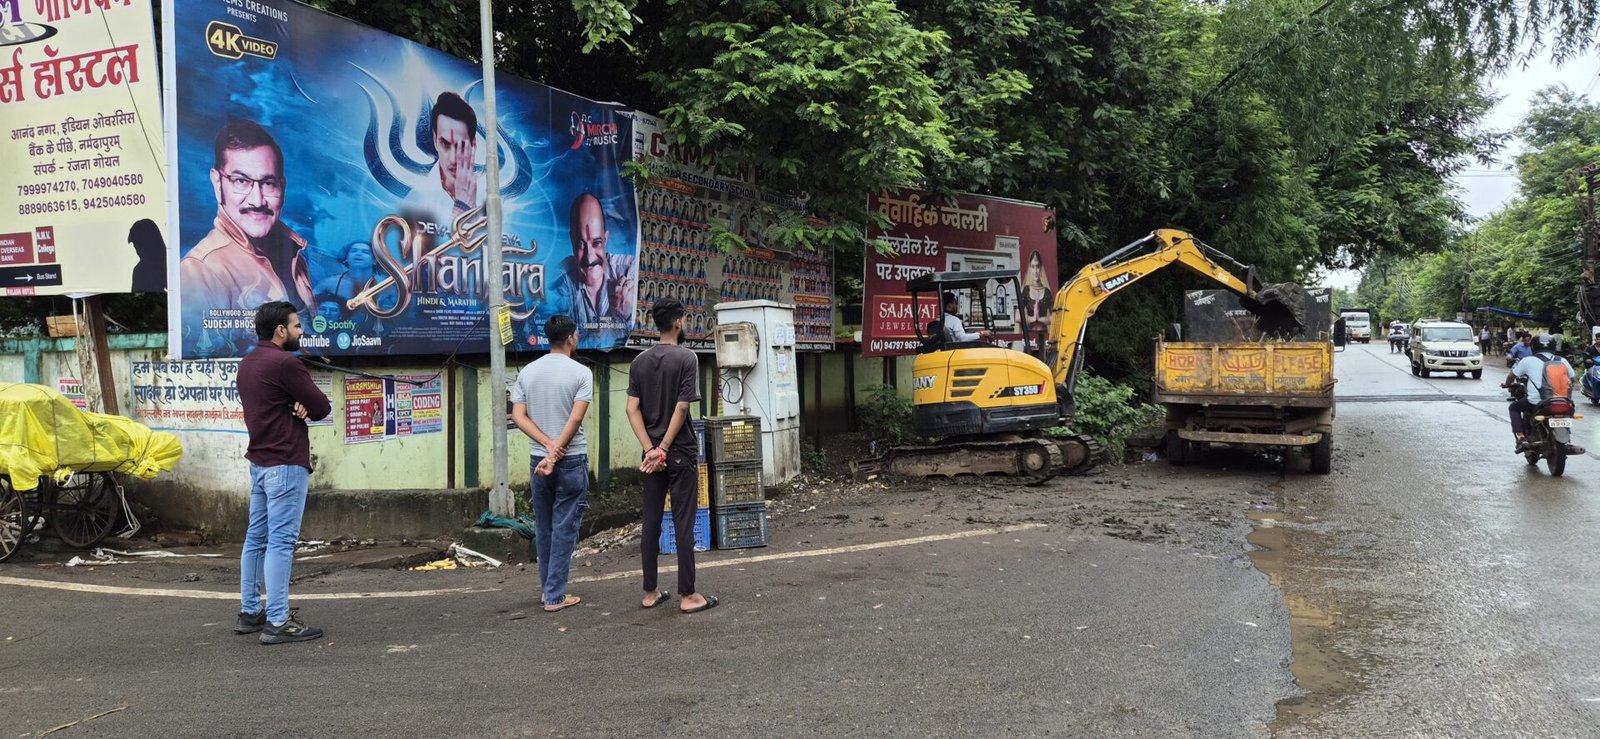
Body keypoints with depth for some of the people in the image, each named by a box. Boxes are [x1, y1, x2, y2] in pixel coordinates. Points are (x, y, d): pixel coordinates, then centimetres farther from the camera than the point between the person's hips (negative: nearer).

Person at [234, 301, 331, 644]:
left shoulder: (247, 364, 14)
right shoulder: (285, 363, -16)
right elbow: (322, 408, -13)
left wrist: (296, 407, -4)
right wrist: (305, 407, 6)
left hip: (259, 461, 10)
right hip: (286, 463, -10)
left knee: (256, 538, 14)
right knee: (281, 541, -9)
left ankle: (250, 613, 21)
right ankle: (277, 622, -8)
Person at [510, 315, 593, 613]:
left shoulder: (527, 372, 6)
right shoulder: (581, 373, -8)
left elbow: (518, 416, -2)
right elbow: (576, 418, -16)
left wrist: (548, 445, -7)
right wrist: (556, 453, -13)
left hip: (538, 459, 5)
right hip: (571, 460, -4)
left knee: (543, 527, 14)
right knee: (564, 528, 1)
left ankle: (549, 589, 23)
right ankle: (555, 596, 2)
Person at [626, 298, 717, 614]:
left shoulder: (639, 362, 6)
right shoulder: (687, 358, -9)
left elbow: (632, 409, 0)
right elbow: (681, 409, -14)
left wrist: (651, 449, -4)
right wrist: (664, 449, -9)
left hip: (652, 453, 5)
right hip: (680, 452, -5)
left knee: (651, 522, 10)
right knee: (683, 523, -1)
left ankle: (650, 592, 16)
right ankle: (687, 595, 3)